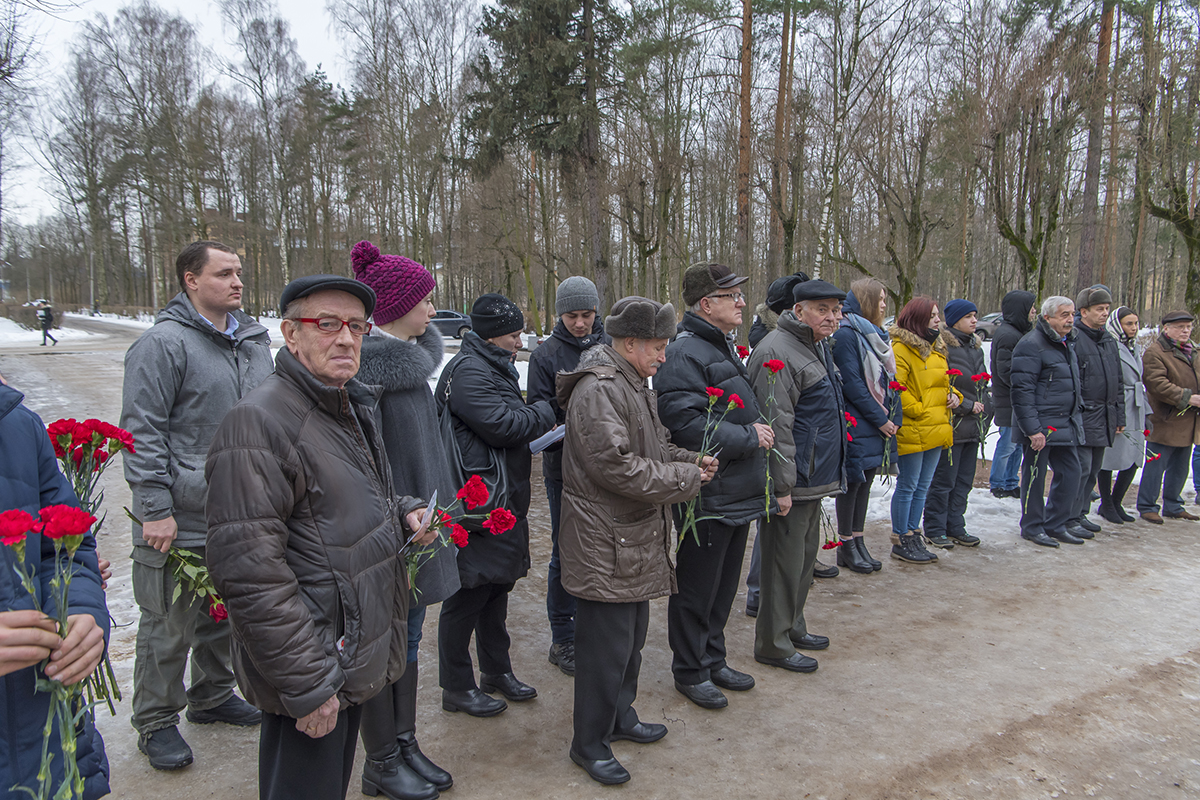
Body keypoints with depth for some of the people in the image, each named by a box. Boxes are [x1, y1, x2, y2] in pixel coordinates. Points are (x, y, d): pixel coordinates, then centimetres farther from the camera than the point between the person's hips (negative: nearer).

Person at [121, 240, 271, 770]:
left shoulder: (255, 340, 10)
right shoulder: (164, 343, -13)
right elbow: (143, 433, -15)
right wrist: (155, 508, -17)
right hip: (180, 523, -7)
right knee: (170, 627, 6)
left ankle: (212, 696, 40)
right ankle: (155, 722, 25)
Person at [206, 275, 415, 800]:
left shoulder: (352, 406, 9)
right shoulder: (259, 423, -21)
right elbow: (248, 571, -25)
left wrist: (402, 511, 4)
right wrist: (307, 685, -23)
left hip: (354, 656, 9)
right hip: (311, 670, -9)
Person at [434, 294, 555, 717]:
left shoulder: (495, 366, 17)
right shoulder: (468, 371, -17)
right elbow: (501, 425, -24)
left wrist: (530, 440, 8)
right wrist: (545, 412, -9)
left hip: (503, 502, 10)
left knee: (497, 587, 20)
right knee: (468, 595, 2)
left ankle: (496, 671, 35)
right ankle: (457, 687, 18)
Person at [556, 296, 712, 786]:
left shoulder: (632, 386, 14)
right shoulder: (598, 391, -22)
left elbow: (654, 447, 23)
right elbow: (619, 467, -28)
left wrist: (690, 460, 4)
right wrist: (686, 478, -18)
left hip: (635, 540, 11)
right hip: (604, 547, -11)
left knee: (632, 636, 23)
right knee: (606, 646, 2)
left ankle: (619, 717, 42)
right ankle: (589, 744, 20)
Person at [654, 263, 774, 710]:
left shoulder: (724, 348, 15)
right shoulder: (685, 354, -18)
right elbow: (685, 425, -27)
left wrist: (759, 430, 9)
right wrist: (748, 437, -19)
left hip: (738, 494, 10)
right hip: (708, 498, -10)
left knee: (724, 585, 20)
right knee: (697, 589, 6)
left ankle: (713, 660, 36)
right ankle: (690, 672, 23)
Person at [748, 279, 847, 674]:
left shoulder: (818, 346, 15)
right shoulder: (777, 352, -19)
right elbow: (776, 423, -23)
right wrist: (782, 485, -24)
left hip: (814, 477, 10)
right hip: (791, 481, -10)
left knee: (804, 555, 20)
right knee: (785, 561, -1)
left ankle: (793, 627, 35)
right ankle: (773, 644, 13)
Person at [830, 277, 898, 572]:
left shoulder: (876, 334, 16)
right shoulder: (846, 333, -12)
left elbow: (888, 379, 16)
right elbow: (852, 382, -18)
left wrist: (894, 418, 5)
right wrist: (881, 419, -15)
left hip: (879, 424, 8)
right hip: (857, 424, -8)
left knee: (865, 482, 12)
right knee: (853, 481, 0)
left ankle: (858, 542, 21)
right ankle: (846, 547, 12)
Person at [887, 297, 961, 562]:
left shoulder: (936, 348, 17)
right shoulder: (901, 348, -13)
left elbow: (943, 381, 27)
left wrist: (954, 396, 8)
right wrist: (918, 410, -19)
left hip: (935, 430, 9)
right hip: (912, 431, -9)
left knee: (922, 487, 15)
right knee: (907, 487, 0)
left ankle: (913, 536, 25)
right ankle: (901, 541, 10)